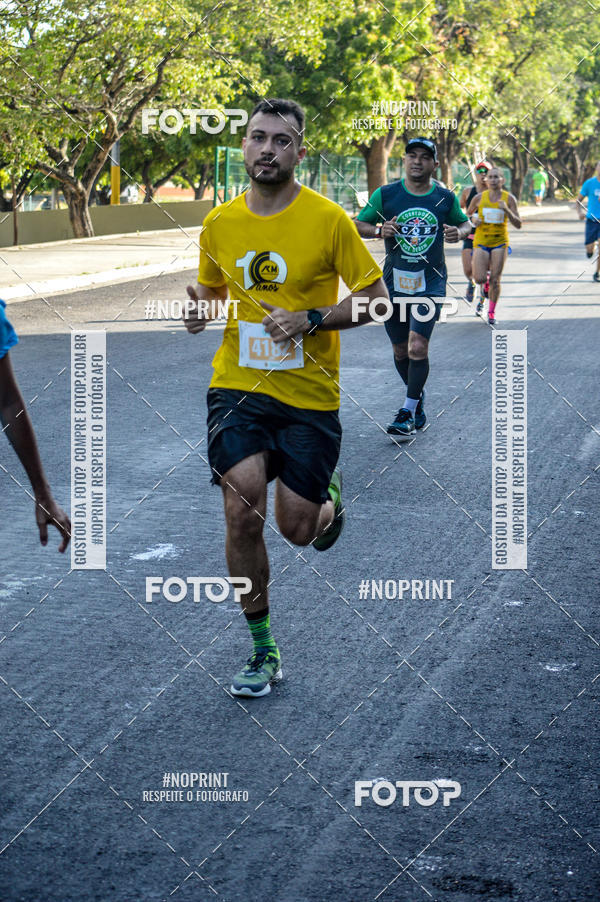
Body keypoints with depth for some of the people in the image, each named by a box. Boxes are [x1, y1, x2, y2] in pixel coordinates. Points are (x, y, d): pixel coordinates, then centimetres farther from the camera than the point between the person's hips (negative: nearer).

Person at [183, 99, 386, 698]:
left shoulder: (328, 219, -7)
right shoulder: (219, 222, 3)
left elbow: (376, 299, -3)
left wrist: (313, 319, -18)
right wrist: (199, 309, -6)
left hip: (309, 397, -2)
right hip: (237, 385, 2)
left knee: (297, 530, 1)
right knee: (243, 514, -13)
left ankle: (329, 499, 41)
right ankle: (263, 651, 4)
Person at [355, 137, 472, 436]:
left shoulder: (446, 198, 2)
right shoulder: (385, 195, 0)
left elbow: (465, 223, 19)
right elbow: (358, 225, 6)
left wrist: (460, 232, -5)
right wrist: (379, 230, -15)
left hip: (431, 282, -1)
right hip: (394, 282, 2)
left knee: (418, 346, -16)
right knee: (401, 350, 10)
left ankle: (409, 411, -3)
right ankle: (418, 396, 35)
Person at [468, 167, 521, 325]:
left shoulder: (509, 198, -4)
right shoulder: (479, 197, -1)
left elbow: (518, 224, -6)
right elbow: (467, 215, 15)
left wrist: (506, 210, -21)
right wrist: (473, 219, -8)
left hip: (500, 242, 0)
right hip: (481, 241, 0)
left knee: (495, 280, -3)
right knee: (479, 279, -11)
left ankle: (491, 312, 15)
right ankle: (483, 296, 25)